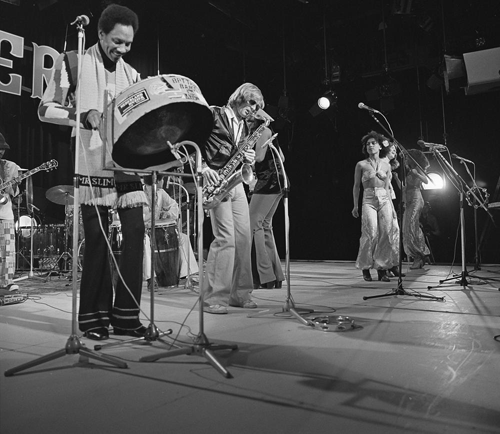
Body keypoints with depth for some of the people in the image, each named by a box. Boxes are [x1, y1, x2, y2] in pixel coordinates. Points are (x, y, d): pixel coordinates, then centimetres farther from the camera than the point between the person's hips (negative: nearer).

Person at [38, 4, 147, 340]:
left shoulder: (131, 74, 17)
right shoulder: (73, 63, 5)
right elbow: (45, 109, 0)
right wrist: (83, 115, -17)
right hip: (93, 166, -4)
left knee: (135, 233, -4)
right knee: (97, 240, -2)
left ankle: (126, 314, 6)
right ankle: (94, 315, 12)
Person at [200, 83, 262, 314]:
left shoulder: (245, 127, 21)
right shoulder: (214, 115, 0)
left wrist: (248, 159, 0)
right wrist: (203, 167, -18)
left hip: (235, 181, 8)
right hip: (215, 181, -8)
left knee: (244, 237, 4)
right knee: (225, 238, -15)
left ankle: (239, 293, 16)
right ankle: (212, 298, -7)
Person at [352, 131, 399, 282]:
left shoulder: (386, 166, 13)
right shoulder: (361, 165, 4)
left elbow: (386, 188, 17)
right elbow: (356, 186, 6)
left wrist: (391, 206, 13)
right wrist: (355, 206, 3)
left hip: (384, 200, 3)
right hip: (368, 201, -3)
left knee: (386, 233, -7)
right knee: (371, 234, -14)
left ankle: (382, 268, 3)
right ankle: (366, 267, 3)